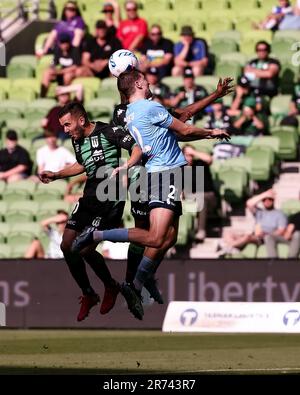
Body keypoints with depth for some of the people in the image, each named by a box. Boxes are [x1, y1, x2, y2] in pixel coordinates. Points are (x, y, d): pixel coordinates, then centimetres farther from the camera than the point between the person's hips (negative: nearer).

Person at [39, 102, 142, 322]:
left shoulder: (107, 132, -13)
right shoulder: (77, 140, 11)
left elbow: (138, 148, -18)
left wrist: (124, 168, -34)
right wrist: (55, 175, 26)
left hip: (109, 198, -8)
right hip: (90, 196, 8)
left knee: (85, 248, -14)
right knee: (67, 245, 1)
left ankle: (111, 287, 12)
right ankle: (88, 295, 17)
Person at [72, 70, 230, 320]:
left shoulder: (130, 114, 18)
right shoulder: (150, 108, -10)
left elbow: (174, 134, 26)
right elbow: (185, 131, -1)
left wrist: (207, 134, 28)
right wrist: (211, 133, 16)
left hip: (155, 174, 10)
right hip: (166, 172, -10)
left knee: (169, 237, 9)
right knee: (155, 238, -18)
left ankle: (136, 288, 9)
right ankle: (96, 236, -19)